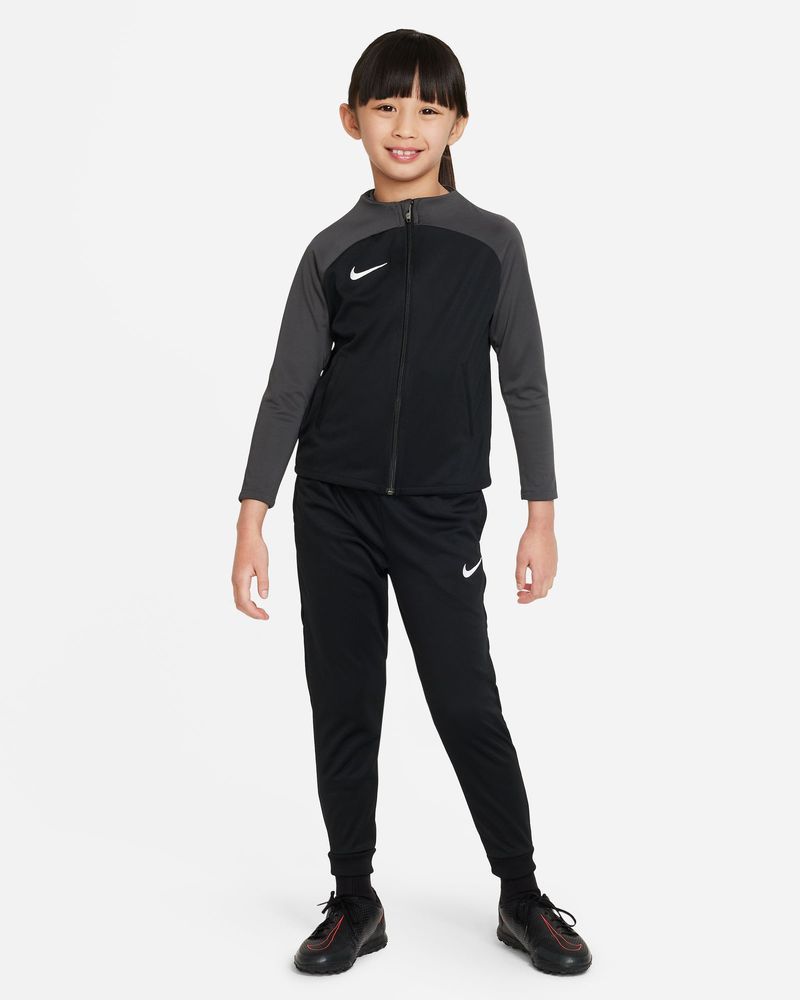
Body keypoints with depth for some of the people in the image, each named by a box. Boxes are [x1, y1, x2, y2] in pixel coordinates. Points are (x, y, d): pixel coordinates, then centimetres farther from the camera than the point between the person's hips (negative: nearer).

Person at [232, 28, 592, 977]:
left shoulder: (492, 243, 3)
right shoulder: (333, 251, 5)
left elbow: (524, 384, 4)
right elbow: (288, 388, 5)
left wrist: (541, 517, 1)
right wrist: (251, 519, 0)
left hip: (442, 513, -2)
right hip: (333, 510, 2)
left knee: (467, 703, -1)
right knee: (343, 706, 6)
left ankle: (521, 896, 16)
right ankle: (354, 901, 20)